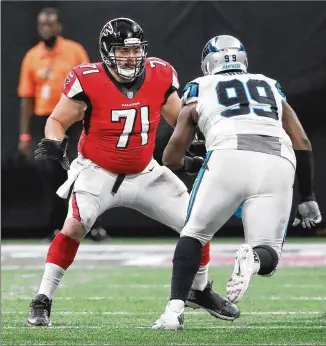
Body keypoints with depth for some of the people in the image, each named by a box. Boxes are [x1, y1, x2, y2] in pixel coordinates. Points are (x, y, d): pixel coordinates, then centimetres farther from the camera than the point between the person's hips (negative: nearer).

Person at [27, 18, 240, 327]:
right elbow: (58, 120, -8)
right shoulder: (88, 81, -19)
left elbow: (181, 121, 7)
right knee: (75, 226, -28)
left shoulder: (160, 76, -8)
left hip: (144, 173, 4)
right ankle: (42, 302, -16)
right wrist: (53, 143, -28)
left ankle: (199, 291, 26)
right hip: (98, 173, -4)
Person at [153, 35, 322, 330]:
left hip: (230, 157, -2)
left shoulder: (199, 90, 27)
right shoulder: (271, 88, 34)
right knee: (268, 255, 11)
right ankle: (253, 258, -25)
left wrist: (180, 162, 48)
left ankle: (175, 311, 2)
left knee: (194, 234, 18)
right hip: (278, 164, 2)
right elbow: (303, 144, 24)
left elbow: (172, 157, 24)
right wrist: (308, 198, 28)